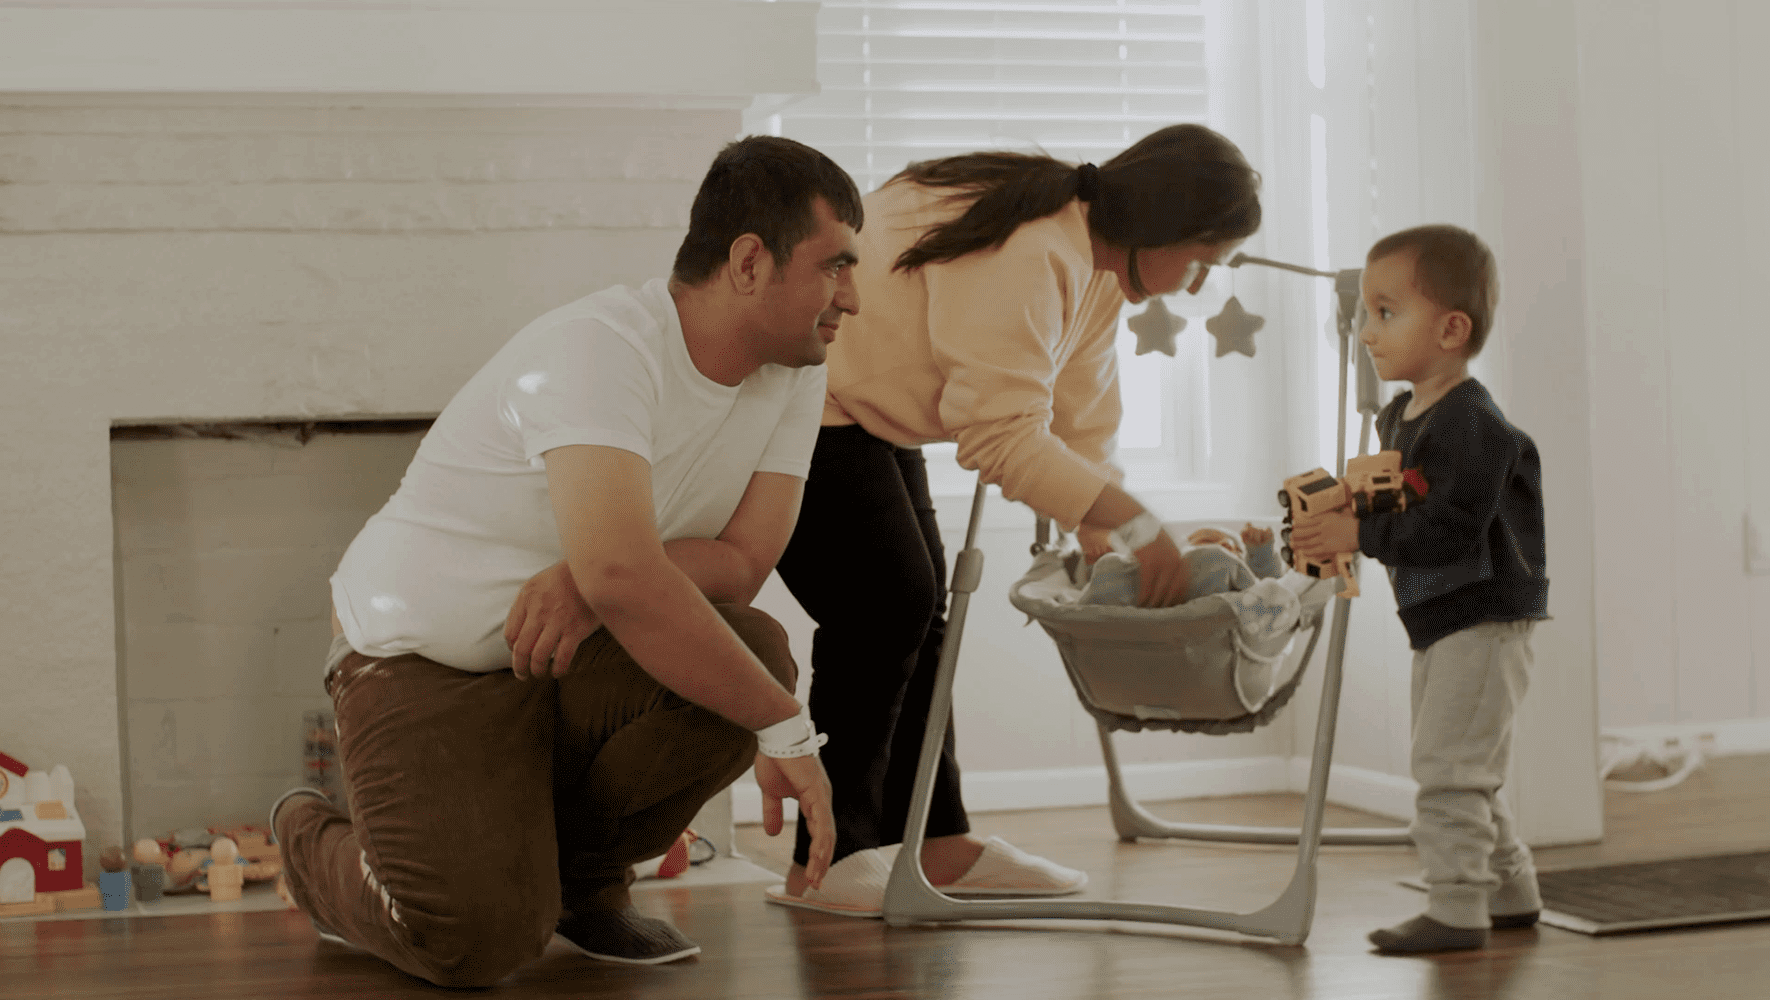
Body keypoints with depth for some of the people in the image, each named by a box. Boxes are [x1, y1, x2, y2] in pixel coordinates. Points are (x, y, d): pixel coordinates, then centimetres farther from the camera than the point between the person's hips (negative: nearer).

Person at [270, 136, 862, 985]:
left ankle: (584, 875, 4)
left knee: (752, 651, -24)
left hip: (576, 658, 6)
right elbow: (622, 573, -40)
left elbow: (743, 560, -10)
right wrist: (785, 727, -34)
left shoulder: (794, 377, -3)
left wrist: (587, 582, -29)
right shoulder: (601, 349, -27)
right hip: (425, 661, -6)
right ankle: (316, 844, 13)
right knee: (480, 940, -23)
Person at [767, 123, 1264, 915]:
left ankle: (938, 846, 14)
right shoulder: (1023, 254, -30)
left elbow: (1081, 430, 4)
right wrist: (1137, 525, -30)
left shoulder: (1098, 271, 4)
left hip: (867, 416, 11)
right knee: (885, 604, -14)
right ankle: (825, 863, -7)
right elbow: (1001, 434, -32)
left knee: (917, 606, 9)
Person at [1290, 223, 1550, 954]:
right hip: (1437, 621, 10)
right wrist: (1337, 506, 0)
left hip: (1484, 617, -10)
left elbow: (1450, 529, -27)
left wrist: (1360, 535, -24)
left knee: (1448, 764, -11)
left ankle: (1457, 909, -6)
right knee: (1462, 773, 17)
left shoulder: (1471, 423, -20)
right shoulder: (1399, 417, 11)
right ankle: (1512, 892, 29)